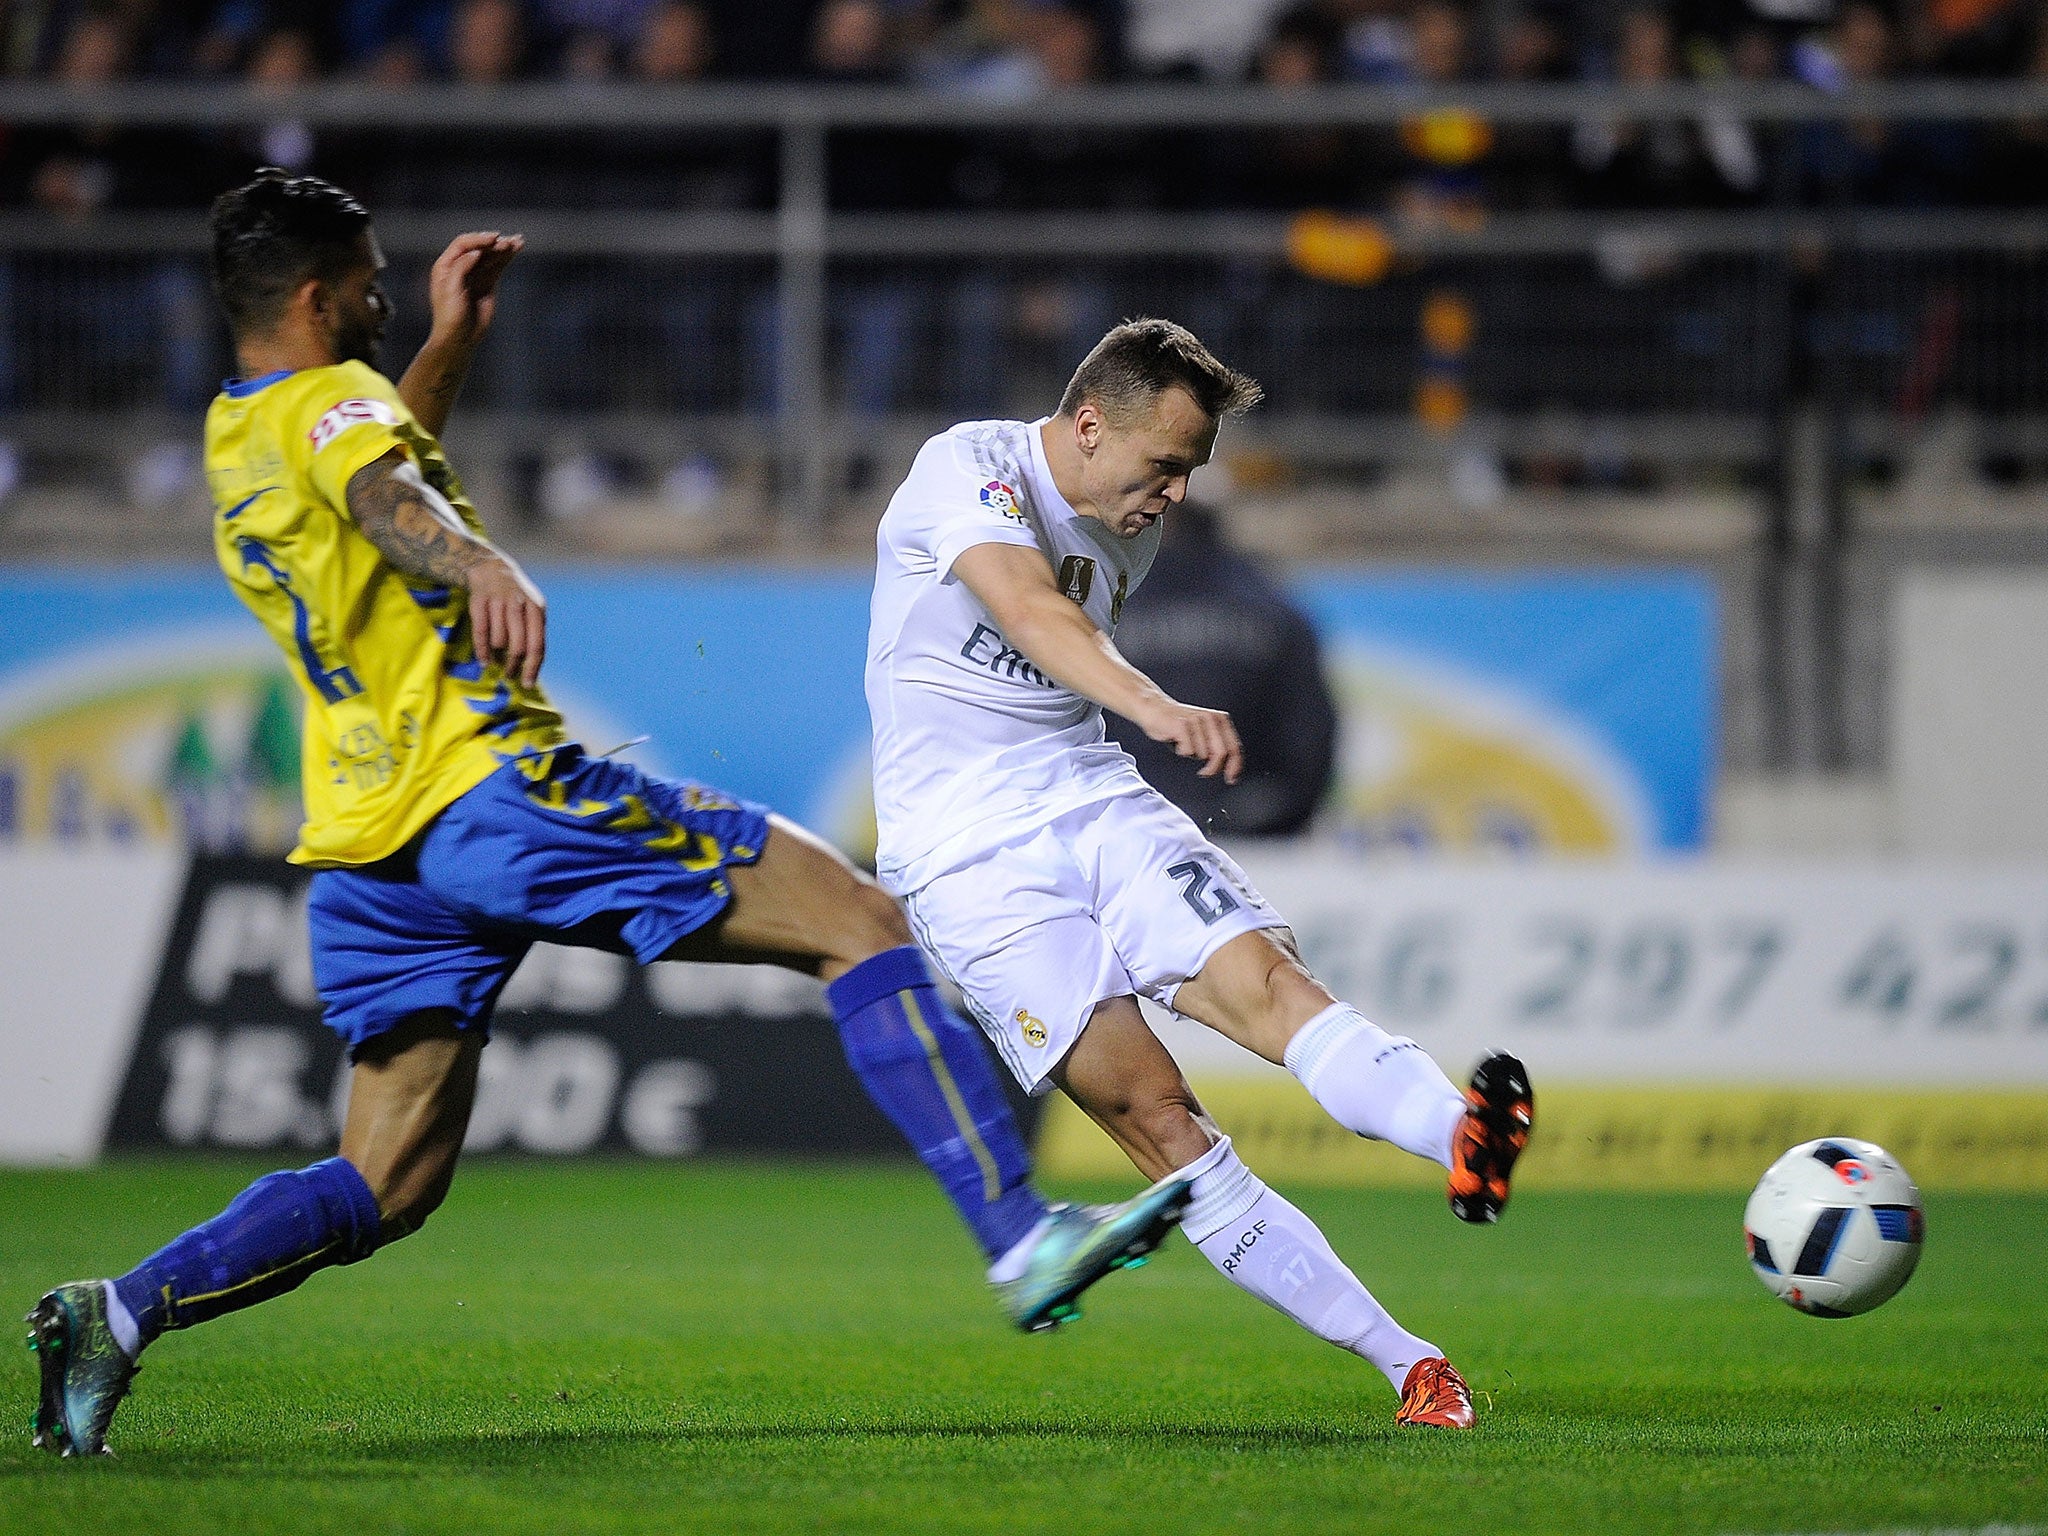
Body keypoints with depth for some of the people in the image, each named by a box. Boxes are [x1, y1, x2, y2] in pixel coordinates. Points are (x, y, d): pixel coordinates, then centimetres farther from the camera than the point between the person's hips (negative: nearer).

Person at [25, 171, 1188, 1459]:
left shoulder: (234, 436, 20)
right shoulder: (330, 399, -5)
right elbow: (386, 494, -30)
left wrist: (453, 342, 38)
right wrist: (480, 563, -49)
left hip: (372, 851, 9)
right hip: (491, 786, -9)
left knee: (384, 1186, 11)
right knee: (859, 921, -8)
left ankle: (120, 1314, -7)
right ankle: (1019, 1235, -19)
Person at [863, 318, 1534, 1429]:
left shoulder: (1129, 531, 11)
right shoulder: (967, 469, -13)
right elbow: (1027, 609, -32)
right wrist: (1155, 706, -48)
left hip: (1097, 802, 6)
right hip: (969, 855, -6)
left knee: (1270, 979, -23)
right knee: (1152, 1109, -16)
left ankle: (1466, 1141, -48)